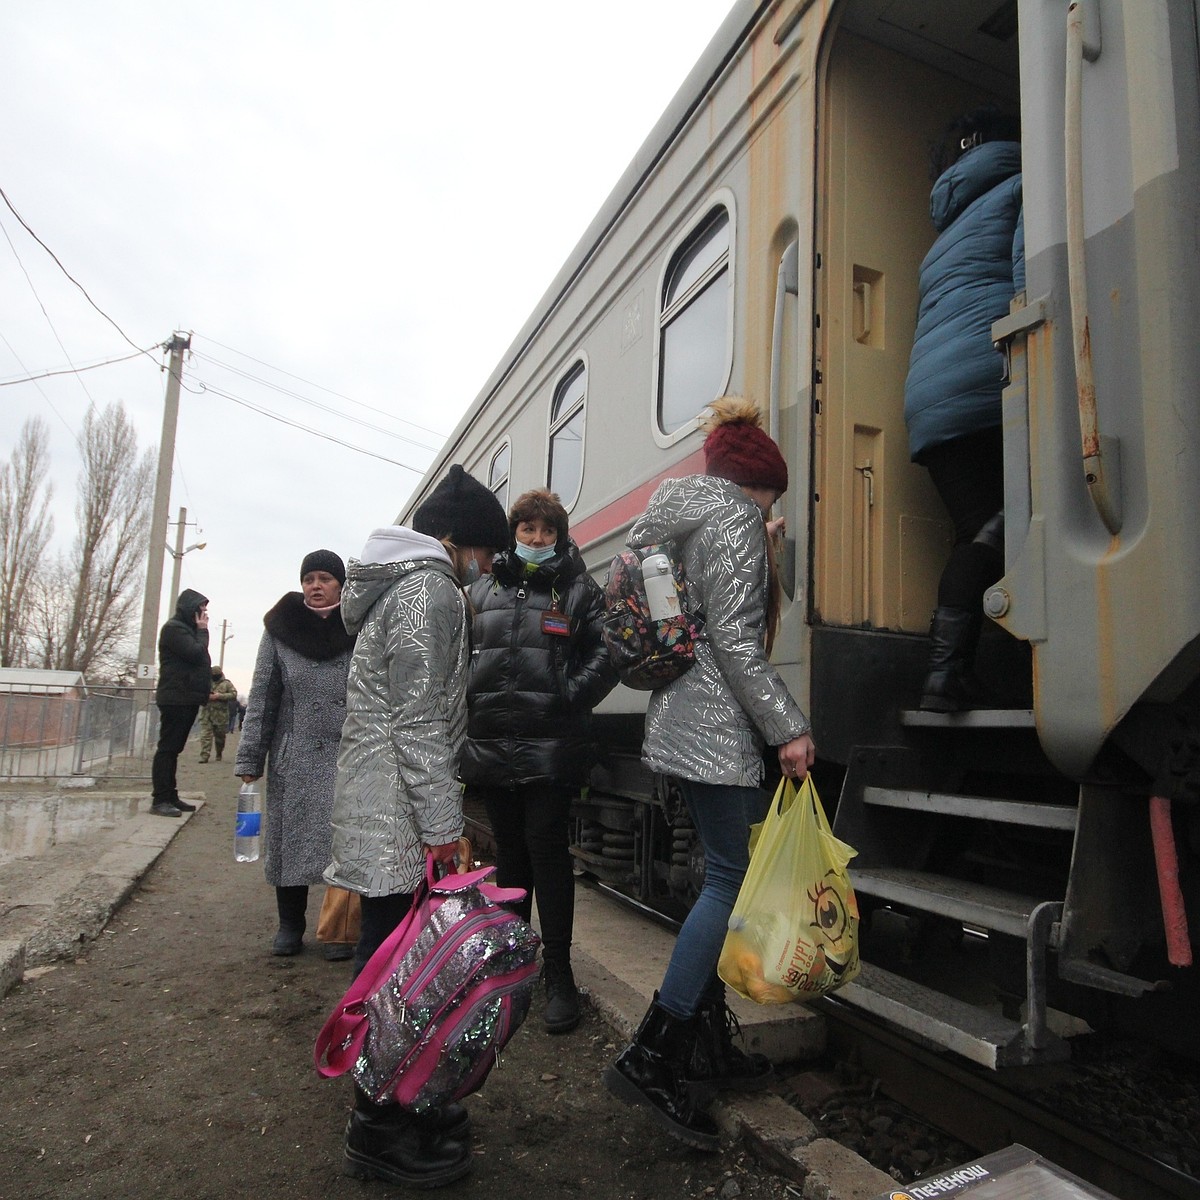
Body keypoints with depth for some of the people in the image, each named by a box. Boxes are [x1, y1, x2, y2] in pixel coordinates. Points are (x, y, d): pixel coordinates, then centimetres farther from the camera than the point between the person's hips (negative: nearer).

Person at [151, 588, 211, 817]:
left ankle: (170, 796, 14)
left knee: (173, 749, 10)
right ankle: (160, 799, -7)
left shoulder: (187, 629, 23)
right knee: (168, 748, -8)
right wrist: (203, 631, -4)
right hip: (176, 699, -9)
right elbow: (196, 653, -18)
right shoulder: (174, 628, -7)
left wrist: (205, 690, 8)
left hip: (187, 698, 9)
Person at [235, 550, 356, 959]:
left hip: (347, 758, -1)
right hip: (293, 759, 2)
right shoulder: (279, 629, 5)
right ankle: (290, 925, 26)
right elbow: (262, 697, 5)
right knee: (289, 838, 9)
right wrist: (249, 758, 2)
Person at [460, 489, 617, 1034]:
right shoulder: (482, 589, 15)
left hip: (550, 744, -4)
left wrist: (571, 696, -15)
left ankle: (559, 975, 8)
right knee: (509, 849, 15)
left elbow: (605, 653, -3)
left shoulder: (579, 589, 4)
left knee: (546, 846, -4)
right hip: (491, 740, 4)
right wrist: (467, 702, 5)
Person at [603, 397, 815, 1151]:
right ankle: (651, 1060, -2)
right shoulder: (736, 519, -8)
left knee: (725, 876, 14)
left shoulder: (675, 517, 21)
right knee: (731, 878, -6)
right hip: (719, 729, -10)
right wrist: (788, 726, -16)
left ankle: (708, 1046, 22)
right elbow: (735, 638, -18)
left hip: (683, 722, 10)